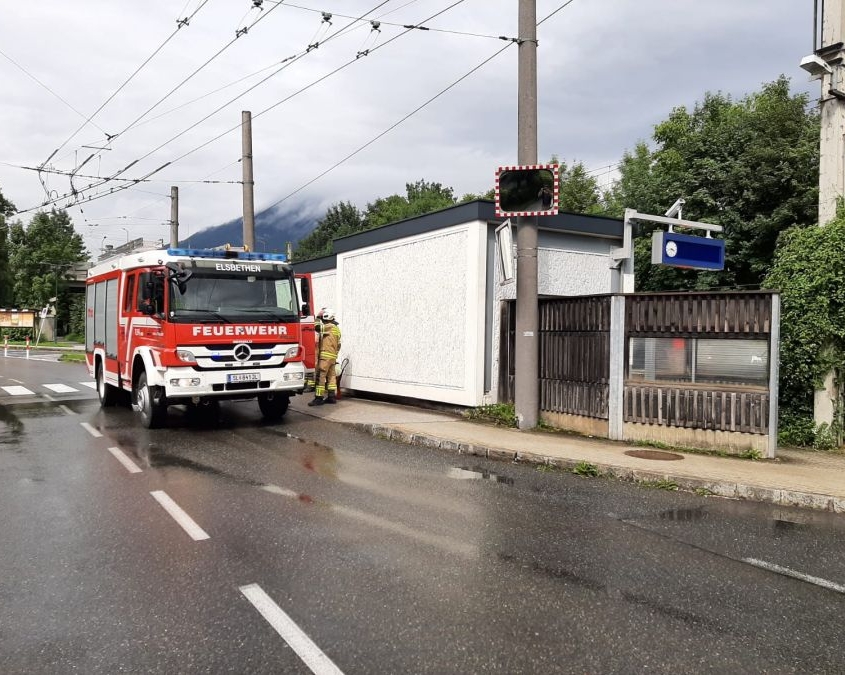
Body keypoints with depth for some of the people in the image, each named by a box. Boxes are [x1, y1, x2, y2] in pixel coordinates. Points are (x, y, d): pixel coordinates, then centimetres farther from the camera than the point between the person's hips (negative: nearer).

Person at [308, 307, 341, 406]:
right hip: (333, 356, 9)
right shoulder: (337, 328, 17)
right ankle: (332, 396, 15)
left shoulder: (328, 327, -11)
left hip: (325, 356, -9)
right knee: (331, 376, 12)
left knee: (320, 376, -8)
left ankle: (319, 398, -9)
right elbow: (338, 345, 20)